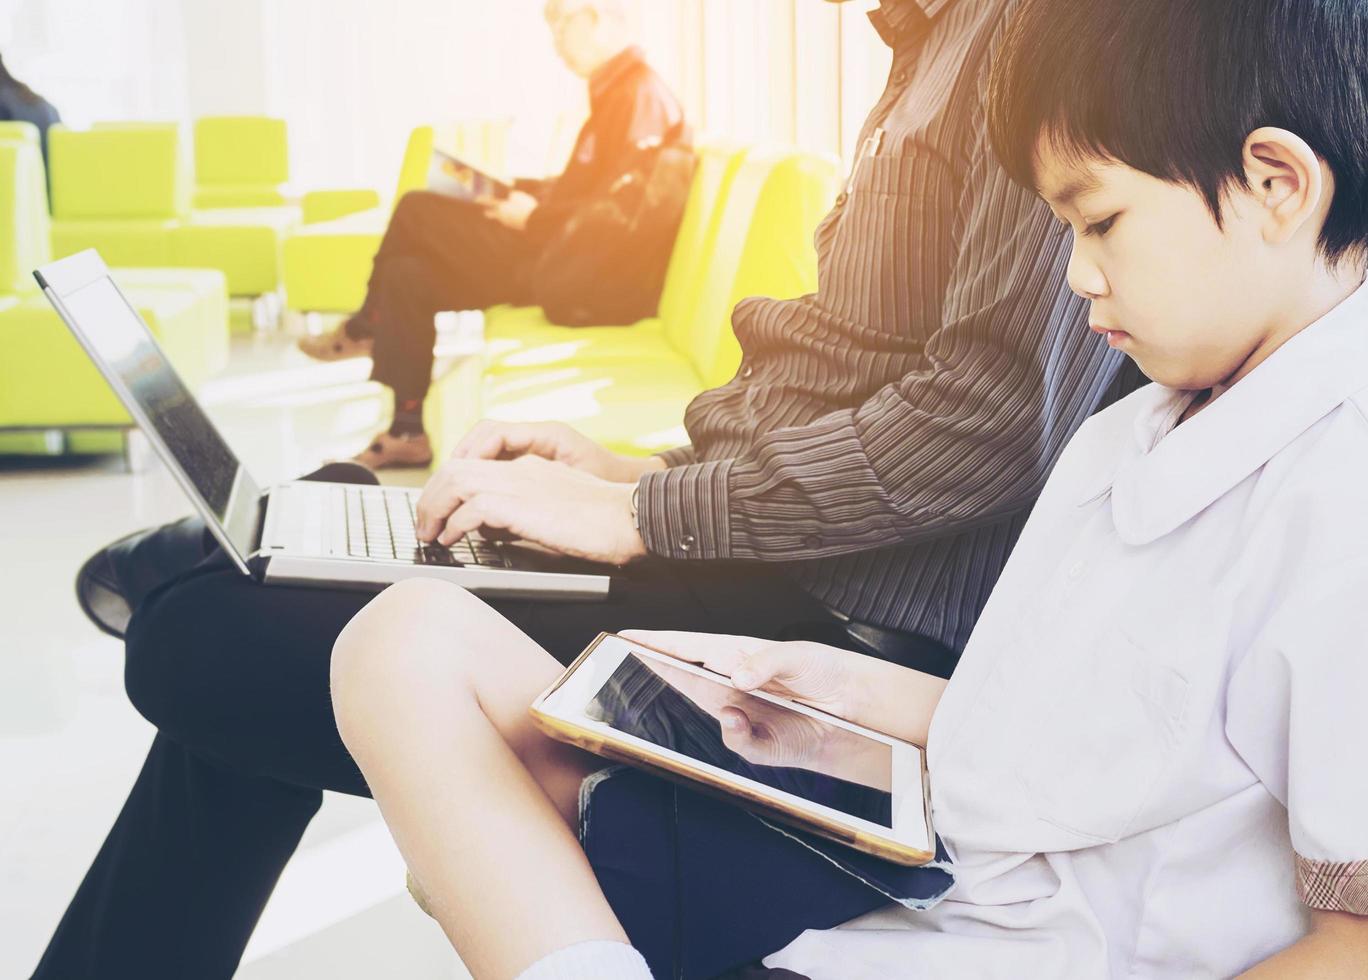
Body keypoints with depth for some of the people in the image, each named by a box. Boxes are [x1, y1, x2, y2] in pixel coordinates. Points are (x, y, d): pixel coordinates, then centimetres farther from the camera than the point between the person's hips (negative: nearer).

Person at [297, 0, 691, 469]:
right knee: (410, 273, 6)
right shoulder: (616, 89, 14)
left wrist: (534, 218, -13)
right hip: (562, 254, 10)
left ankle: (365, 331, 11)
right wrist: (520, 193, 9)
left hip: (590, 278, -10)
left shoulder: (638, 93, -17)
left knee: (418, 212, -9)